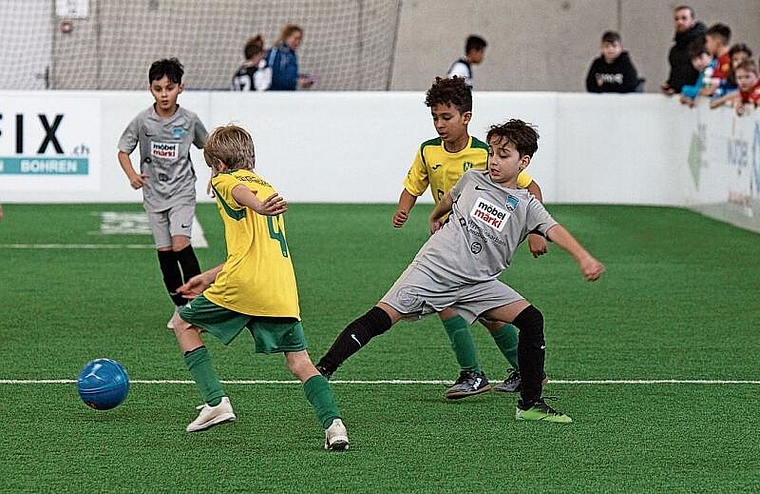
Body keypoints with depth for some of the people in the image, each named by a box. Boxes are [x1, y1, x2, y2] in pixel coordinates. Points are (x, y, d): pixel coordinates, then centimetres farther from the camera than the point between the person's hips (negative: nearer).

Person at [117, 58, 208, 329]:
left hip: (182, 191, -2)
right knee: (164, 252, 3)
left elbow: (206, 146, 13)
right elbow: (123, 151, 4)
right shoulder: (142, 121, -6)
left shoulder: (189, 120, -6)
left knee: (180, 244, -19)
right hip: (154, 193, 2)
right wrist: (132, 175, -13)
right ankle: (180, 308, 16)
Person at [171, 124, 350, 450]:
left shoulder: (224, 180, 7)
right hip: (282, 290, 6)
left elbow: (241, 192, -20)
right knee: (299, 360, 5)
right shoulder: (266, 186, 30)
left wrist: (259, 208, -44)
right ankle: (333, 422, -18)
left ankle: (215, 402, 5)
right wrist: (210, 277, 41)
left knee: (183, 324, 16)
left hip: (241, 287, -6)